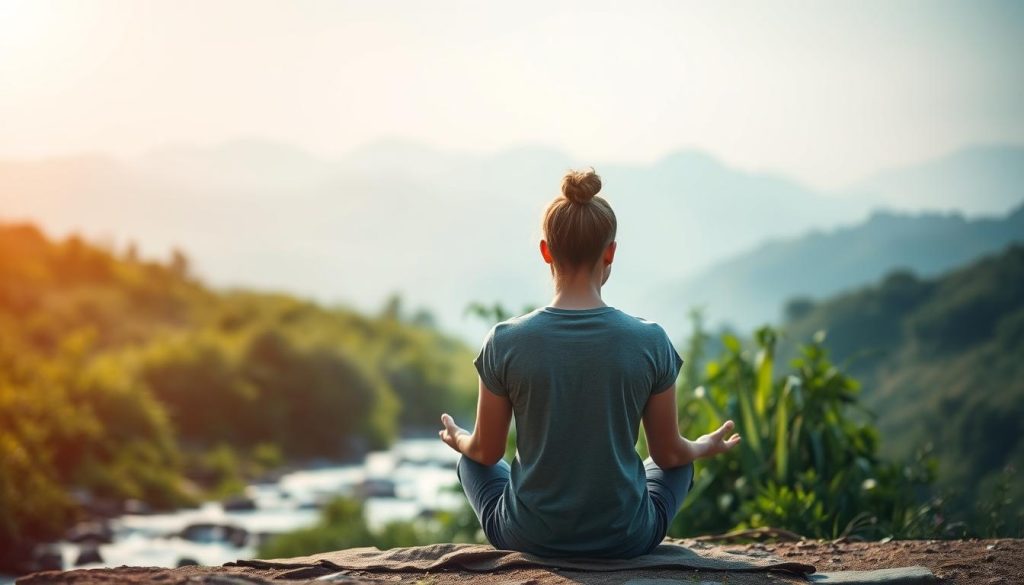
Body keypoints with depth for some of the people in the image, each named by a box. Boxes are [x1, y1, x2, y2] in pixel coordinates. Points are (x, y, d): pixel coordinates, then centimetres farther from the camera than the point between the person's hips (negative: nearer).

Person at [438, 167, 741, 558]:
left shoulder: (505, 342, -15)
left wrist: (459, 441, 22)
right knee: (678, 465, 34)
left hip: (529, 537, 0)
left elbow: (486, 451, -2)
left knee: (472, 462, 33)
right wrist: (707, 447, 21)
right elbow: (668, 454, -2)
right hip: (624, 540, 0)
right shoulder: (650, 341, -14)